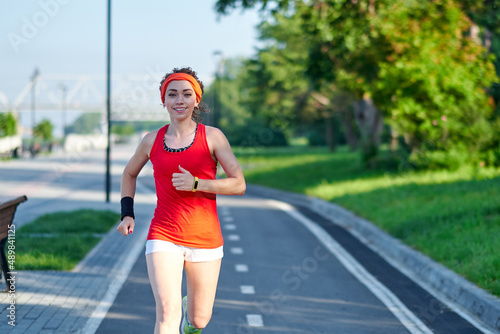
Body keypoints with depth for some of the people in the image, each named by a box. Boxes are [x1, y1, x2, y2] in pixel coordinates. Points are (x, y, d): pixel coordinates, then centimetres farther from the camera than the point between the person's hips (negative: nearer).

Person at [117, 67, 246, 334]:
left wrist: (196, 184, -18)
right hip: (163, 237, 0)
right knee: (167, 312, -20)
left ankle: (190, 312, 50)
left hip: (205, 238, 0)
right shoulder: (152, 141, 3)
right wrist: (127, 214, 9)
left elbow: (239, 184, -7)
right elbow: (129, 174, 22)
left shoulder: (212, 137, -3)